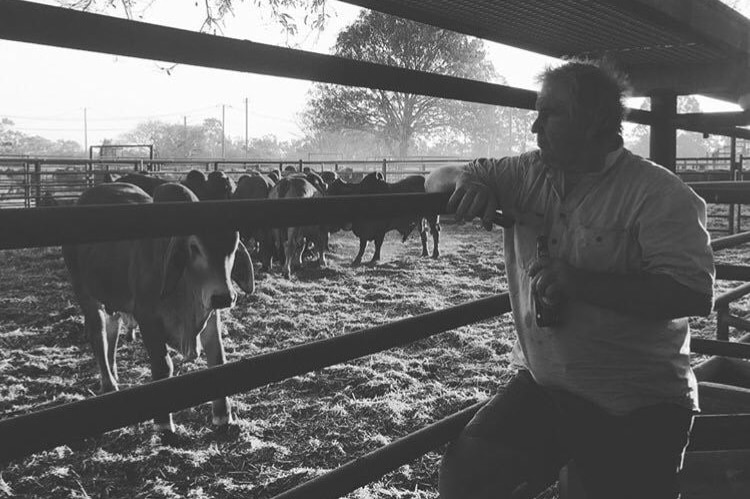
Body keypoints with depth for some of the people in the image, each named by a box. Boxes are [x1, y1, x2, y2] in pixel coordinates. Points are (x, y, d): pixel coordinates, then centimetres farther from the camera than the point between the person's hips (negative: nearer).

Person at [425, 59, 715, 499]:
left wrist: (580, 282, -27)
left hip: (636, 412, -4)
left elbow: (695, 293, -21)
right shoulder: (528, 174, 5)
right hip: (540, 384, 4)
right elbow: (439, 179, 11)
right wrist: (467, 181, -13)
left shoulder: (659, 193, -12)